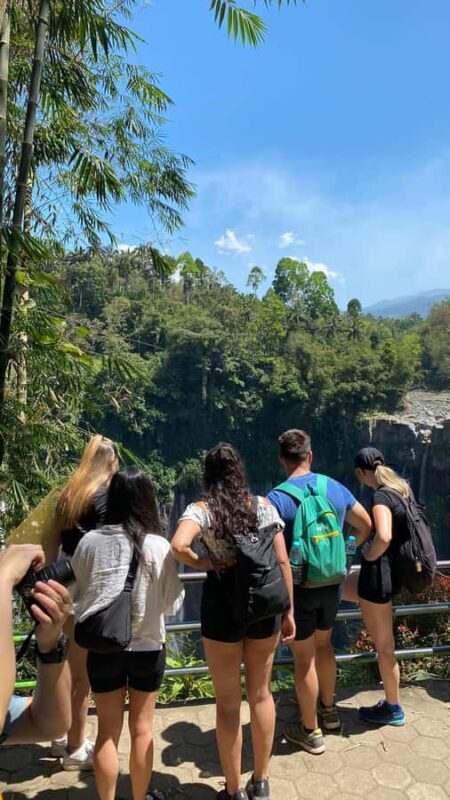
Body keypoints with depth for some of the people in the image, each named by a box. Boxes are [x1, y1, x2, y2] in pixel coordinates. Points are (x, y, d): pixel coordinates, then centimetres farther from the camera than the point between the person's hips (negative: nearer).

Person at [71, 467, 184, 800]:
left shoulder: (90, 542, -14)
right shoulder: (157, 546, -17)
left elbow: (77, 593, 0)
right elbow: (173, 602, -8)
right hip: (147, 647, -1)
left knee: (108, 731, 18)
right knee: (142, 729, 19)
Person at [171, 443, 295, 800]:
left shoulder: (201, 509, -10)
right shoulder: (263, 505, -2)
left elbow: (179, 546, -30)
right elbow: (282, 561, -2)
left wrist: (204, 563, -10)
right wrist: (288, 611, 7)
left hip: (222, 604, -3)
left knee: (228, 702, 16)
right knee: (261, 694, 21)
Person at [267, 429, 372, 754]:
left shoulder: (278, 498, -20)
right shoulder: (336, 488, -4)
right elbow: (366, 526, 9)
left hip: (298, 588, -5)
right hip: (331, 584, 5)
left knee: (304, 658, 11)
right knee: (324, 645, 26)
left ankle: (311, 731, 29)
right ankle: (329, 709, 45)